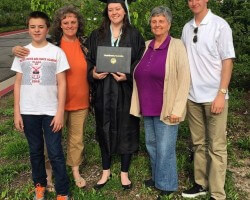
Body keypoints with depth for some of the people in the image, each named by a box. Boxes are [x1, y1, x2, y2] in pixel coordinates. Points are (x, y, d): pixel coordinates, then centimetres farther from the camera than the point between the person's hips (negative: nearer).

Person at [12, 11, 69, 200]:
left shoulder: (57, 52, -3)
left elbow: (62, 84, -4)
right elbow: (18, 83, 7)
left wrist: (60, 112, -9)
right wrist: (16, 112, 3)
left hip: (51, 111, -3)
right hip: (28, 111, 3)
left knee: (55, 152, 0)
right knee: (35, 151, 15)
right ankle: (40, 184, 33)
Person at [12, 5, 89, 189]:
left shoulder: (85, 43, 1)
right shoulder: (52, 44, -6)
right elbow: (31, 52, 0)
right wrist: (17, 50, -20)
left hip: (80, 101, 2)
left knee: (77, 138, 15)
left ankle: (76, 171, 33)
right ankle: (48, 174, 26)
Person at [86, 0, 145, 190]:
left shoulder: (134, 35, 2)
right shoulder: (97, 35, 8)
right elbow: (89, 59, 7)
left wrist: (127, 75, -17)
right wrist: (93, 73, -13)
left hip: (126, 89, -2)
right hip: (103, 90, 2)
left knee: (126, 129, 5)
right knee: (104, 129, 9)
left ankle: (124, 172, 20)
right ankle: (106, 171, 25)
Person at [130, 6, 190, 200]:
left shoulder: (177, 46, -9)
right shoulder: (146, 46, 10)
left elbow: (184, 79, -14)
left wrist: (177, 109, -18)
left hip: (166, 108, -6)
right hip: (148, 107, 7)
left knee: (165, 149, 0)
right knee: (151, 144, 17)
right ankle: (157, 177, 36)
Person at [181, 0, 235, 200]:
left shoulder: (220, 25, -5)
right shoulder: (187, 28, 9)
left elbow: (227, 61, -7)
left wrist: (221, 94, -14)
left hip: (214, 96, -5)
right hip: (192, 96, 5)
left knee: (216, 147, 2)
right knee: (199, 143, 13)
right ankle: (201, 183, 25)